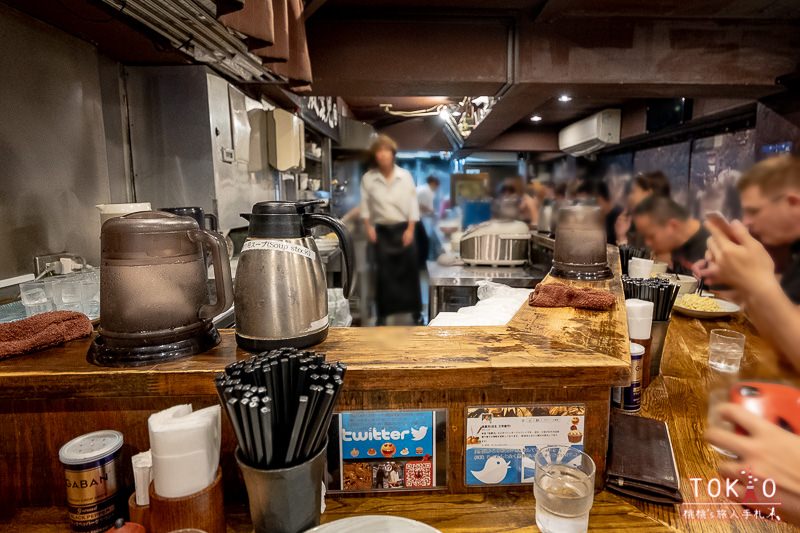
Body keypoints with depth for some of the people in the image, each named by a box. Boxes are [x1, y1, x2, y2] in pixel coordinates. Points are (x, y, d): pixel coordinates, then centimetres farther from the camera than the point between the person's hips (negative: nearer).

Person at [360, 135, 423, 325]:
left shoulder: (405, 176, -2)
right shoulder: (368, 178, -3)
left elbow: (413, 204, -1)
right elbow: (365, 205, 4)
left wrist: (410, 229, -6)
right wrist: (368, 227, -5)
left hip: (403, 228, 0)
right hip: (381, 230, 0)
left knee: (409, 270, 5)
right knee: (383, 273, 2)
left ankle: (416, 311, 20)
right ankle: (382, 314, 14)